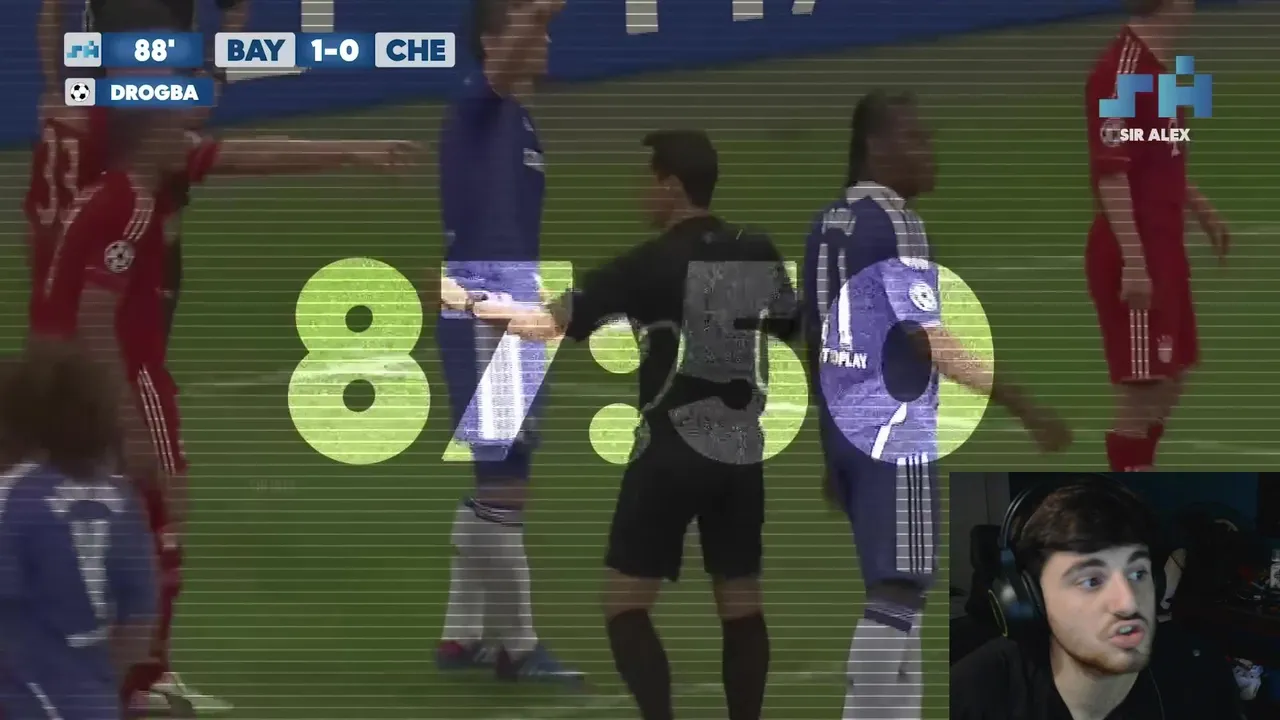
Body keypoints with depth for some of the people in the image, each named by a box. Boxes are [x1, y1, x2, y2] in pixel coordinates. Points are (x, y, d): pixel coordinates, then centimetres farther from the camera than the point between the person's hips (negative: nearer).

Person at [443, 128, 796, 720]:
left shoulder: (656, 262, -12)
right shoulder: (760, 254, 4)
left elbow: (552, 321, -13)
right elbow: (793, 330, 19)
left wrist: (471, 303, -3)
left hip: (674, 450, -6)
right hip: (741, 452, 6)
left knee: (624, 602, 1)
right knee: (741, 603, 10)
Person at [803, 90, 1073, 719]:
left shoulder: (828, 223, 13)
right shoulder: (896, 223, -13)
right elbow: (926, 337, -20)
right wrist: (1024, 407, -20)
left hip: (850, 425, 9)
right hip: (894, 429, -9)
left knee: (896, 588, 17)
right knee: (897, 591, -8)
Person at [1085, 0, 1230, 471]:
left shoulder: (1155, 66, 11)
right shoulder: (1122, 71, -19)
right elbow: (1110, 174, -23)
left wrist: (1200, 209, 27)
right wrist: (1132, 262, -26)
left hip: (1163, 248, 10)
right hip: (1135, 258, -10)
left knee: (1169, 381, 16)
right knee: (1141, 387, -6)